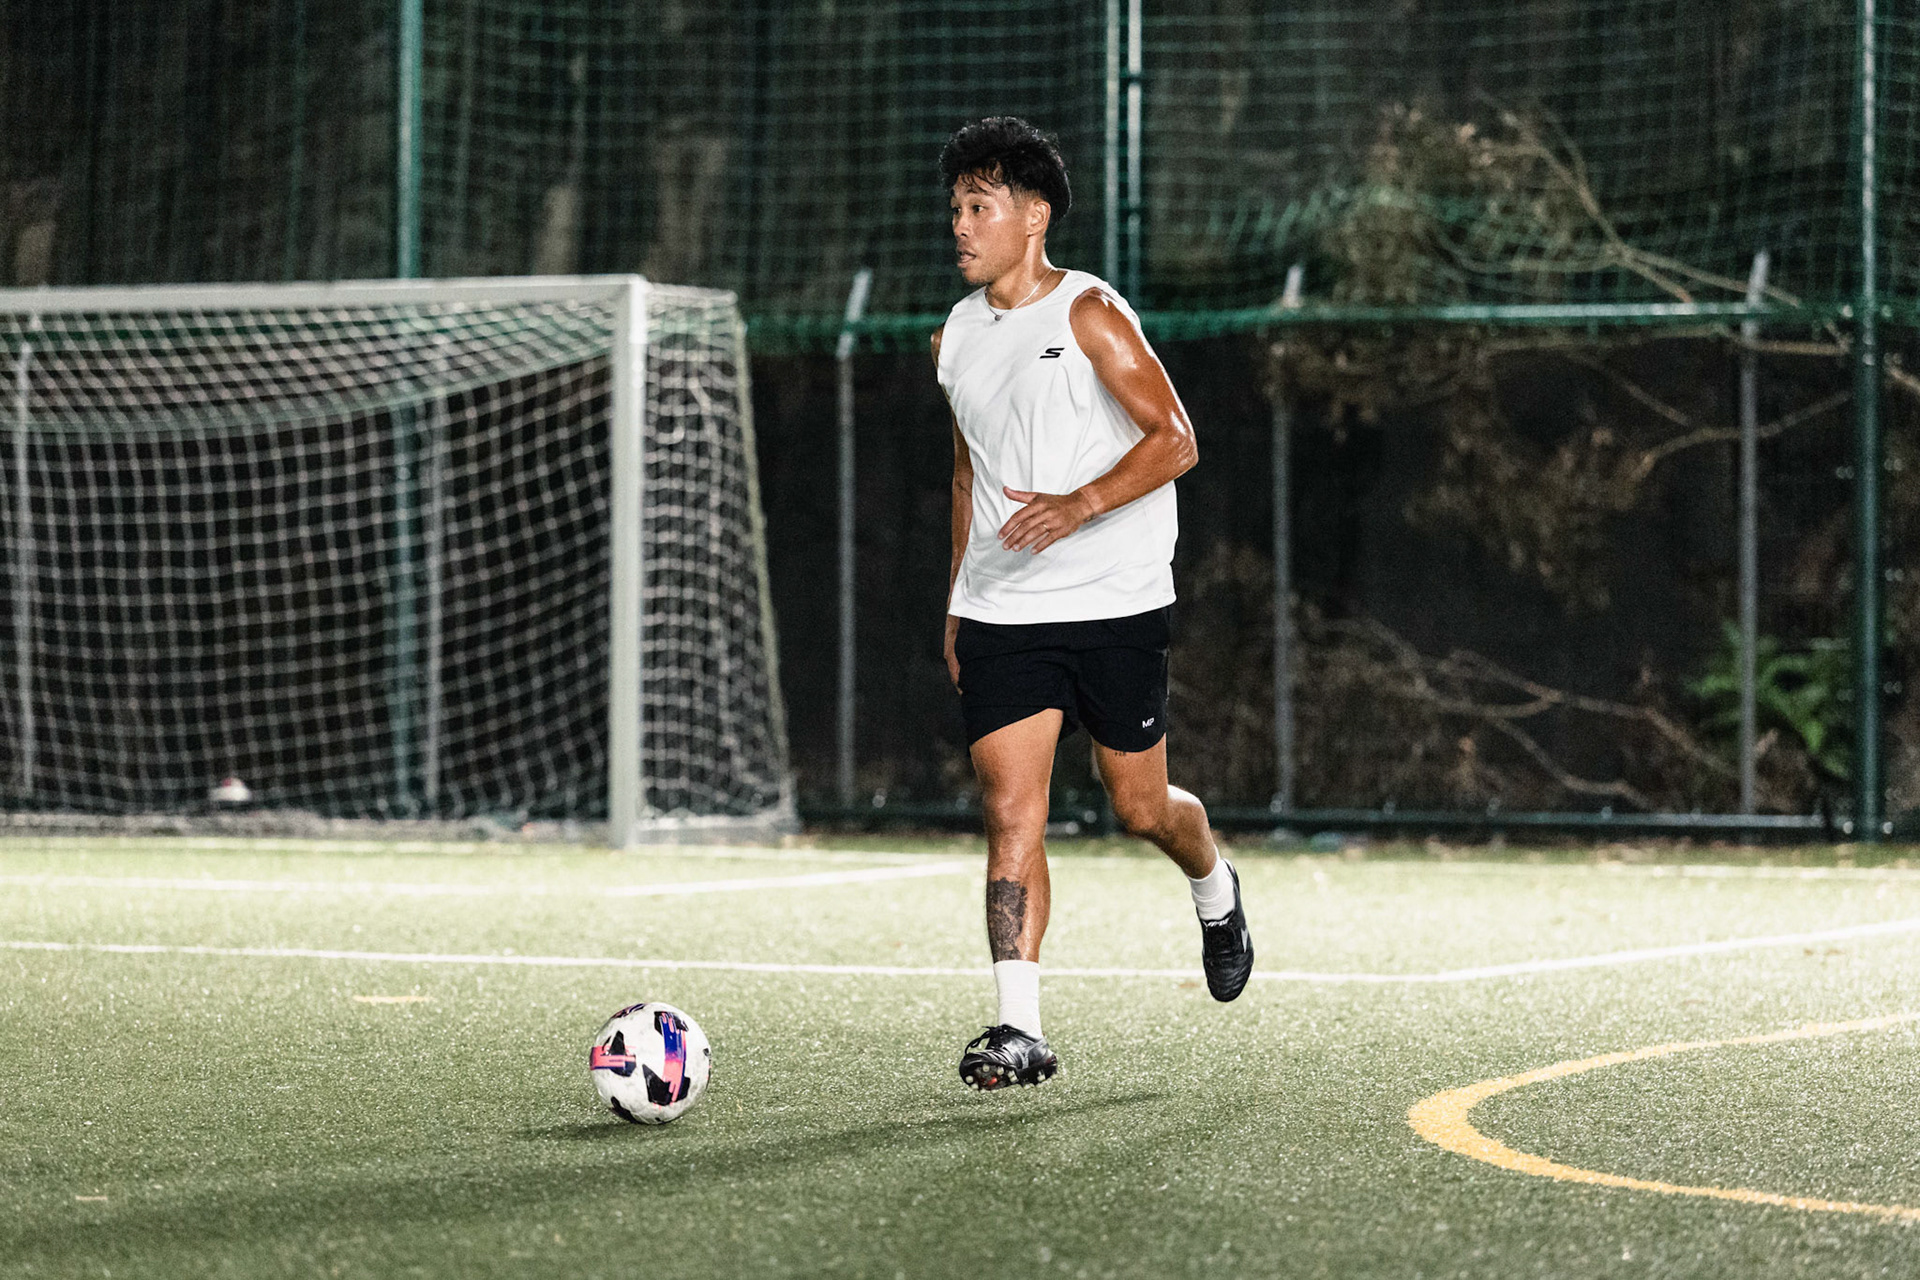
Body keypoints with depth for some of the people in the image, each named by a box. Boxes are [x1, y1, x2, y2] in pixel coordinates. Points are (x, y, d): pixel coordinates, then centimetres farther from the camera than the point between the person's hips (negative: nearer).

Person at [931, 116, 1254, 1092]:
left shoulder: (1089, 314, -8)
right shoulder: (955, 338, 11)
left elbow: (1173, 440, -11)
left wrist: (1081, 507, -25)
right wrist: (956, 597, 21)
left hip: (1113, 605, -4)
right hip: (1002, 611, 4)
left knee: (1141, 808, 6)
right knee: (1010, 813, -9)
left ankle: (1215, 889, 41)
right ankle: (1020, 1029, -13)